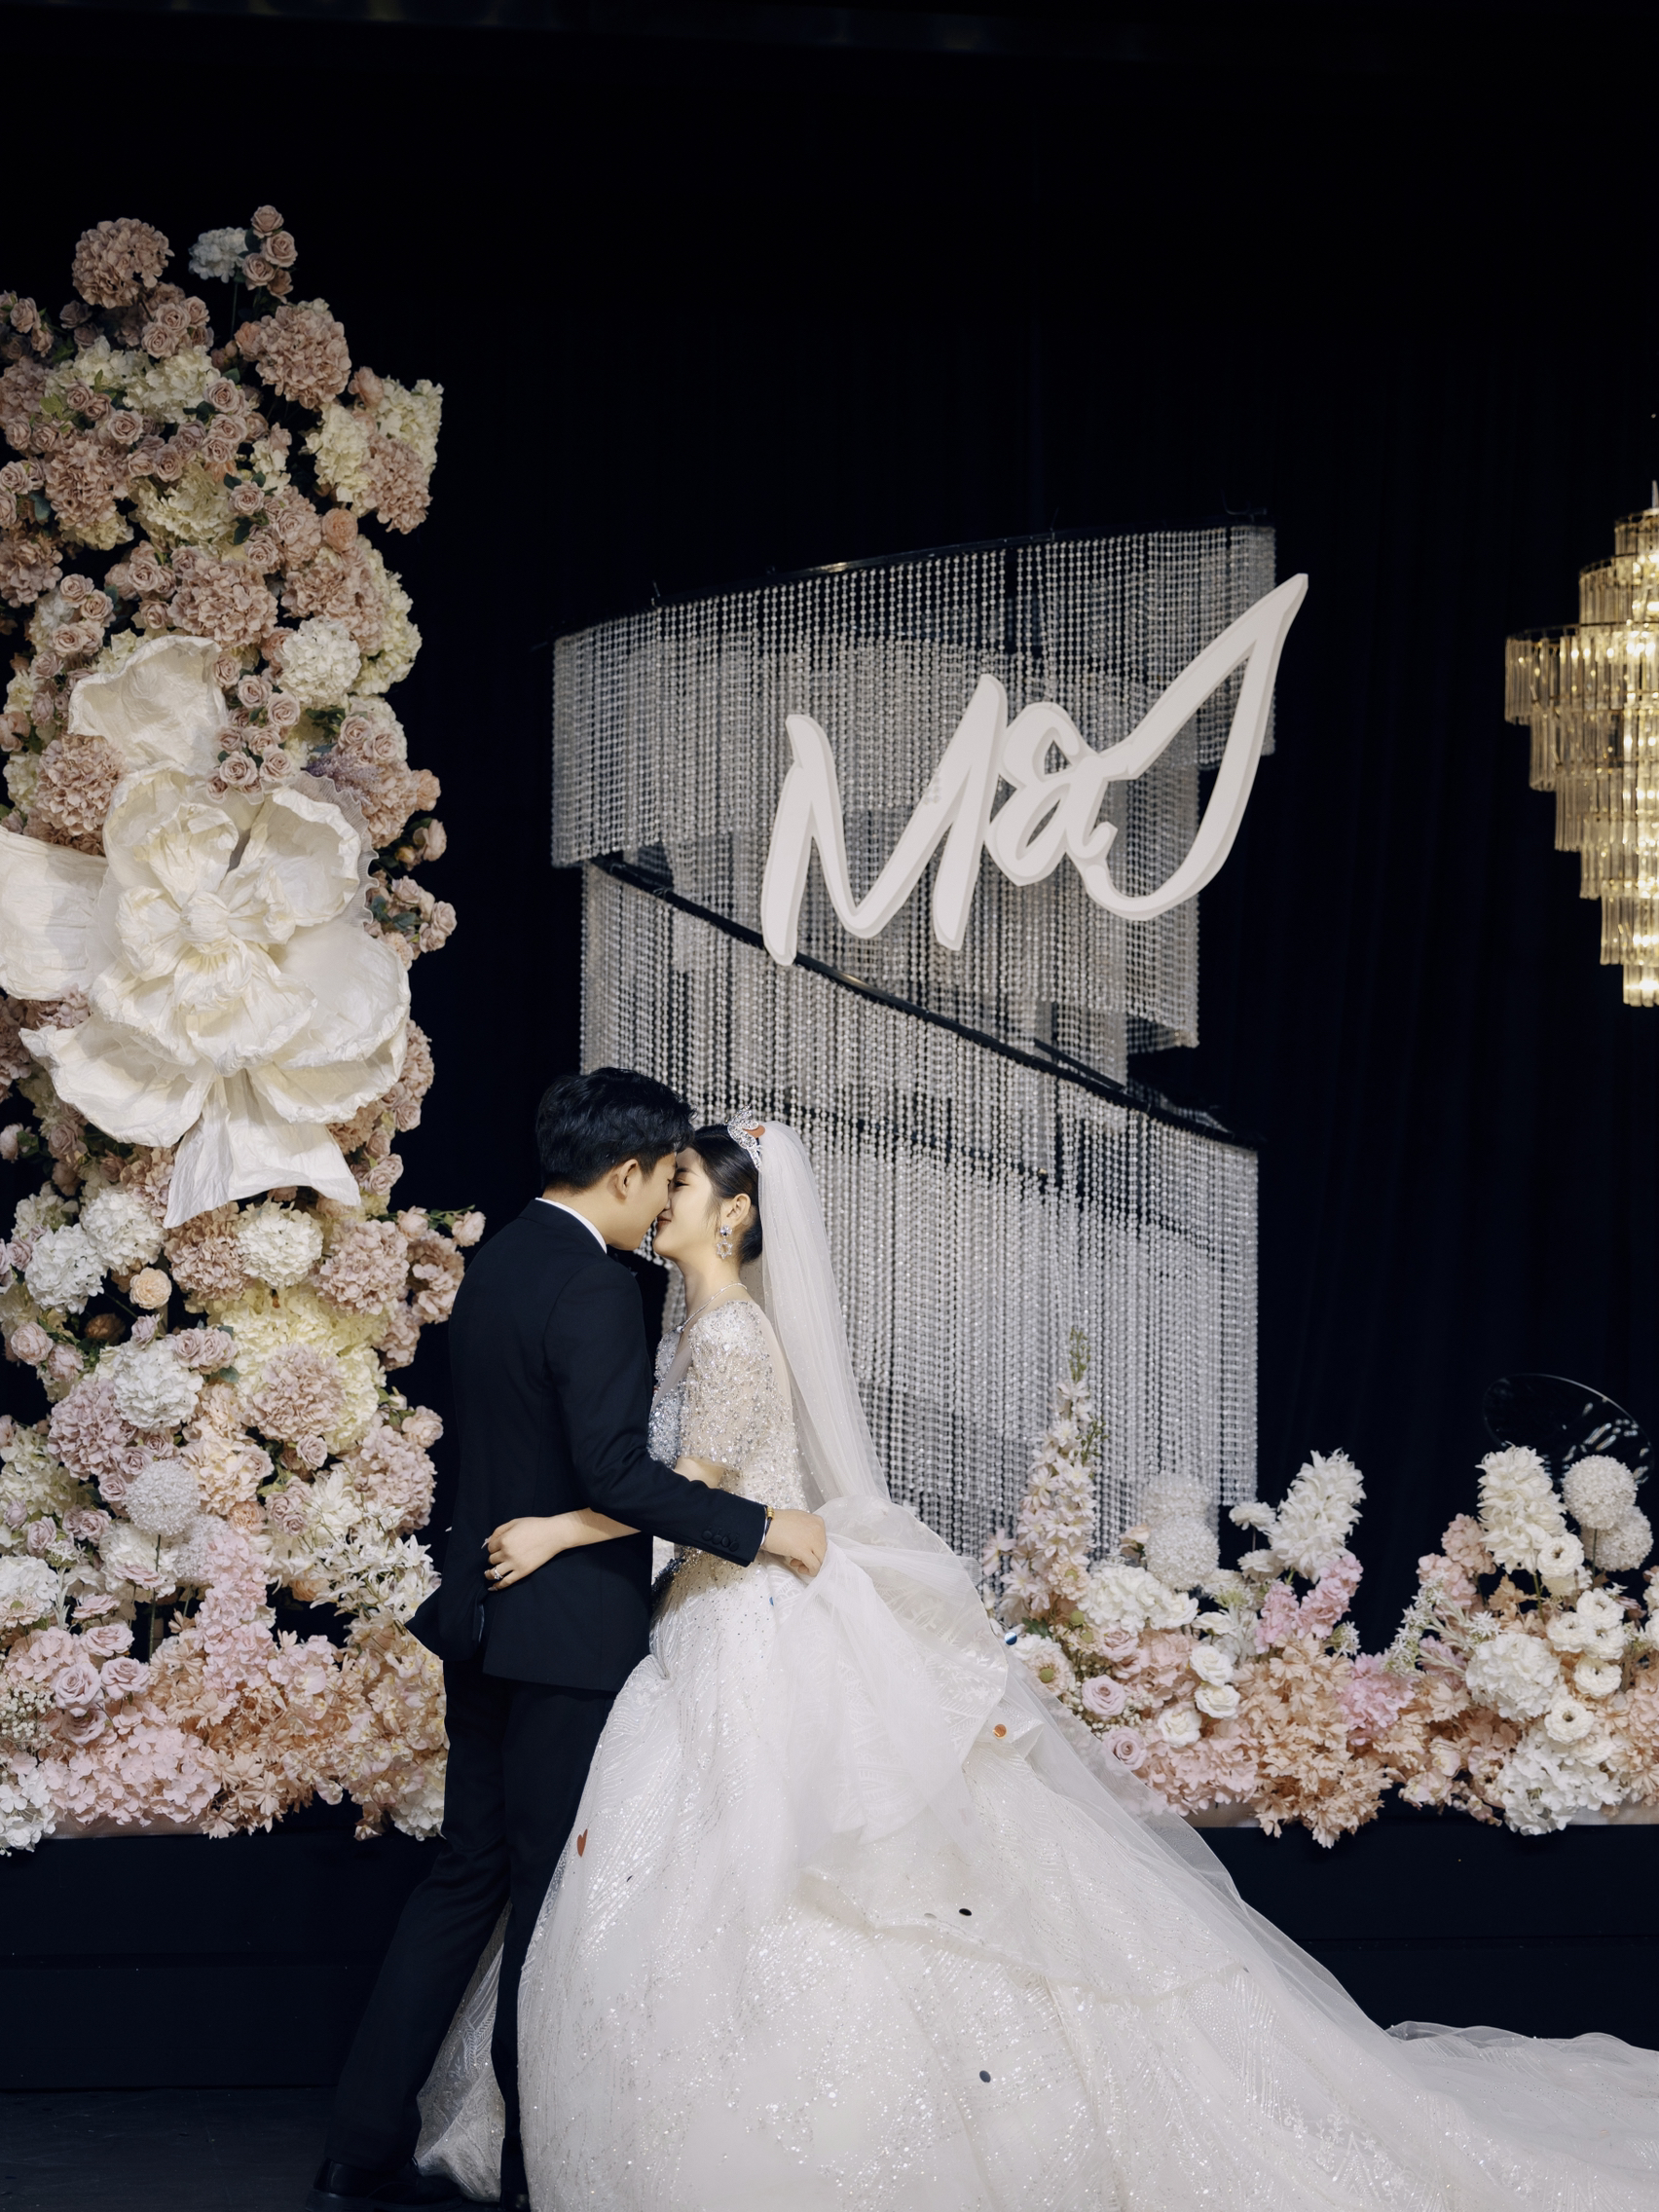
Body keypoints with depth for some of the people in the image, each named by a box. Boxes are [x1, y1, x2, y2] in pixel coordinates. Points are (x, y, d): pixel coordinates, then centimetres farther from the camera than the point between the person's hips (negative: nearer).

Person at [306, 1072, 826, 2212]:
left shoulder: (497, 1263, 11)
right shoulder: (595, 1288, -18)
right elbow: (615, 1470, -25)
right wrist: (760, 1528, -19)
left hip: (486, 1616, 9)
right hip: (569, 1631, -9)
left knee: (468, 1875, 12)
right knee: (554, 1897, 0)